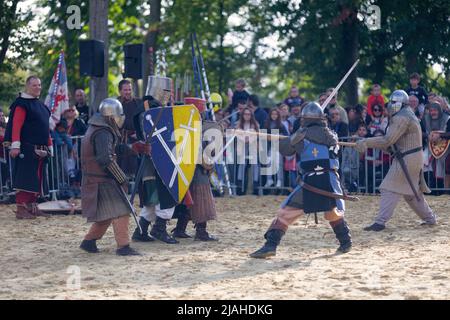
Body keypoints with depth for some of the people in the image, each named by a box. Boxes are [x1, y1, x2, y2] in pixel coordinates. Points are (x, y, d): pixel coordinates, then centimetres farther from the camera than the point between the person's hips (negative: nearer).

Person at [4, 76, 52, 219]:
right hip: (26, 149, -8)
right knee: (25, 179, -9)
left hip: (40, 151, 8)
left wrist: (49, 147, 20)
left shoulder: (41, 105, 18)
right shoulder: (22, 104, -8)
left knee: (37, 179, 10)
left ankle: (32, 206, 18)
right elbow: (16, 126, -15)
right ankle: (21, 209, -7)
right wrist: (15, 146, -23)